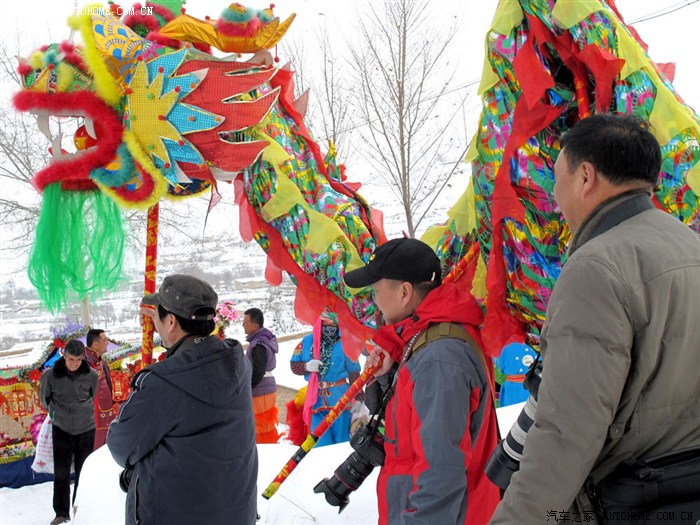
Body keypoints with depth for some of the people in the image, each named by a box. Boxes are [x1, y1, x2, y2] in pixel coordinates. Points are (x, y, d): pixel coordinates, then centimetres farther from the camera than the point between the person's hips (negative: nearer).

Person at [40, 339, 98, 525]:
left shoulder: (91, 375, -9)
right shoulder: (50, 375, -12)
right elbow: (45, 398, 7)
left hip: (86, 429, 1)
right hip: (62, 429, -1)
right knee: (61, 473, 3)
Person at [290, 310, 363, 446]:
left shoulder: (344, 344, -2)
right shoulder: (307, 341, 3)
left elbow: (354, 372, 0)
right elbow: (294, 365, 8)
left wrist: (358, 398, -2)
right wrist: (307, 366, -14)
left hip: (339, 398, -1)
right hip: (316, 398, 1)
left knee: (341, 440, 6)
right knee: (321, 442, 3)